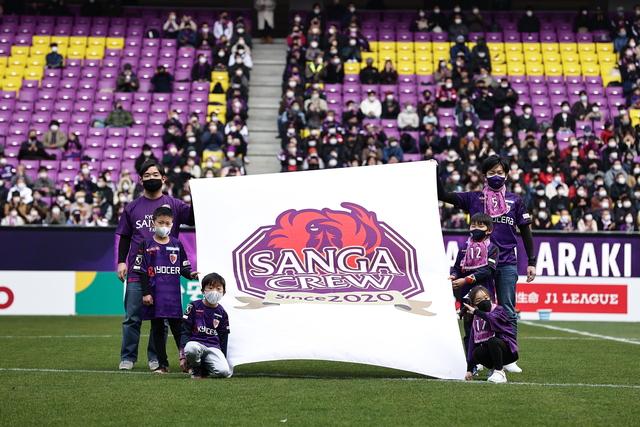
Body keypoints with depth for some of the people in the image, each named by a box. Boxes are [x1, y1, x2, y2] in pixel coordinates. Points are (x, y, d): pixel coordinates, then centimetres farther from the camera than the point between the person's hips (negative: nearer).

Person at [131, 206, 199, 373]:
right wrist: (145, 293, -7)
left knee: (177, 327, 1)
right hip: (154, 294, -1)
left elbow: (183, 268, 10)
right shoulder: (146, 245, 1)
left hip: (173, 294, 1)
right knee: (157, 328, 5)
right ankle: (162, 364, 11)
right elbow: (141, 271, -1)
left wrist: (190, 274, -11)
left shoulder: (177, 244, 7)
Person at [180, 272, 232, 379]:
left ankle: (204, 369, 11)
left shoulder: (222, 313, 12)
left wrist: (223, 358, 13)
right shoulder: (194, 307, 2)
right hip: (195, 342, -3)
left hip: (214, 347, 3)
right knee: (192, 349, -41)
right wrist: (183, 356, -7)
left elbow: (223, 338, 18)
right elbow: (185, 331, 1)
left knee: (225, 372, -24)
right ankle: (195, 370, -6)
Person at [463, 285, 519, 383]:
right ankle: (494, 368, 3)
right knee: (476, 353, -26)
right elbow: (472, 342, 2)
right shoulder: (476, 320, 6)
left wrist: (476, 312, -28)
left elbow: (492, 319, -36)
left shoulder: (499, 310, -9)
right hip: (489, 352, 5)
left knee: (492, 341, -34)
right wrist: (469, 369, -2)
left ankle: (499, 372, -19)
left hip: (508, 351, -5)